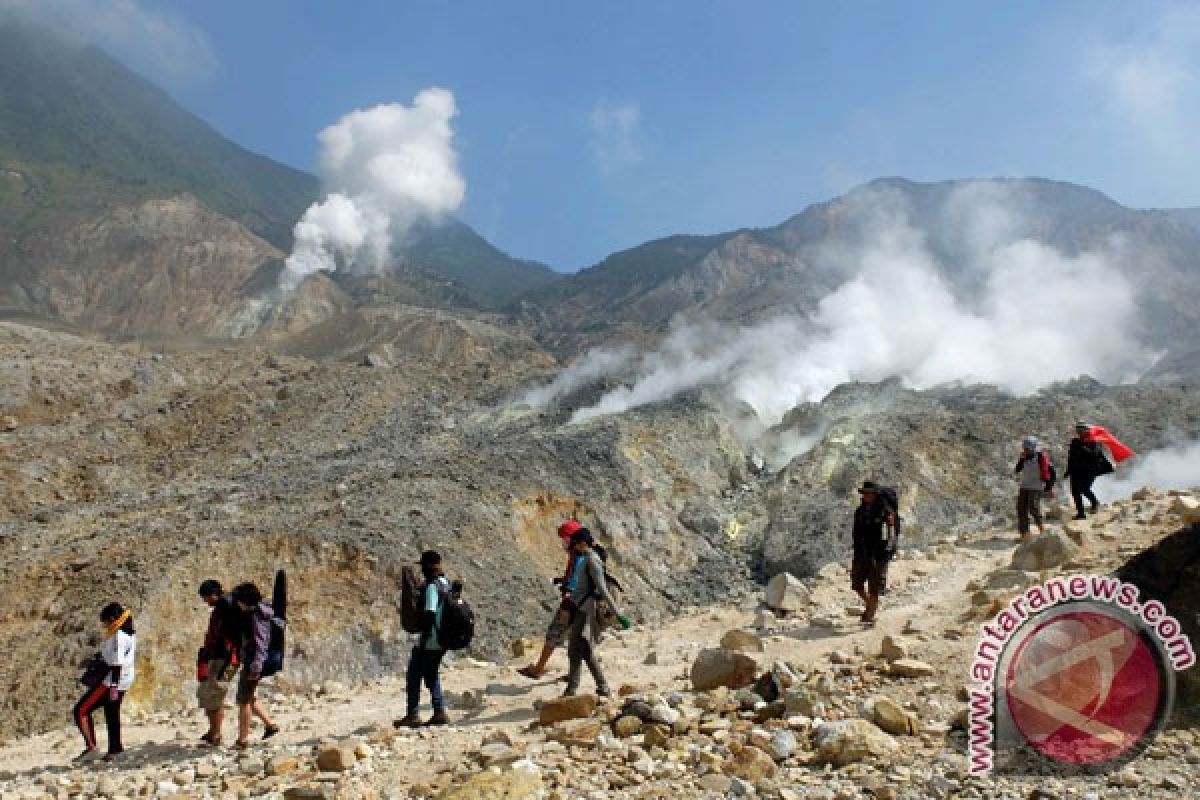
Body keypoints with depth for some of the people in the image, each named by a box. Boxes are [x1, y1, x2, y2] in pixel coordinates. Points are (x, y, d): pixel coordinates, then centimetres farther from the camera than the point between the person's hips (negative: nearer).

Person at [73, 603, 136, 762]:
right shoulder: (130, 633, 10)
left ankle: (90, 746, -7)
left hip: (112, 681, -10)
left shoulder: (118, 636, -19)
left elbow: (117, 663, -23)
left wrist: (113, 687, -25)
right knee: (112, 714, 19)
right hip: (125, 679, 10)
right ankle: (114, 749, 25)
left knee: (81, 710, -3)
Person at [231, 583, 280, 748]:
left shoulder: (256, 615, -18)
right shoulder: (259, 612, 12)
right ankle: (270, 724, 22)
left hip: (253, 662, -10)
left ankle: (243, 739, 8)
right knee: (248, 698, 19)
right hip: (251, 662, 10)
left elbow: (260, 642, -24)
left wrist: (255, 666, -27)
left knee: (244, 700, 0)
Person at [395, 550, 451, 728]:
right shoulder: (446, 583, 9)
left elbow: (429, 614, -23)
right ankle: (440, 713, 14)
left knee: (414, 676, 4)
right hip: (441, 641, 9)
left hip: (429, 641, -9)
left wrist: (423, 640, -19)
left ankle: (413, 715, 6)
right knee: (431, 675, 19)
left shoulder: (432, 586, -17)